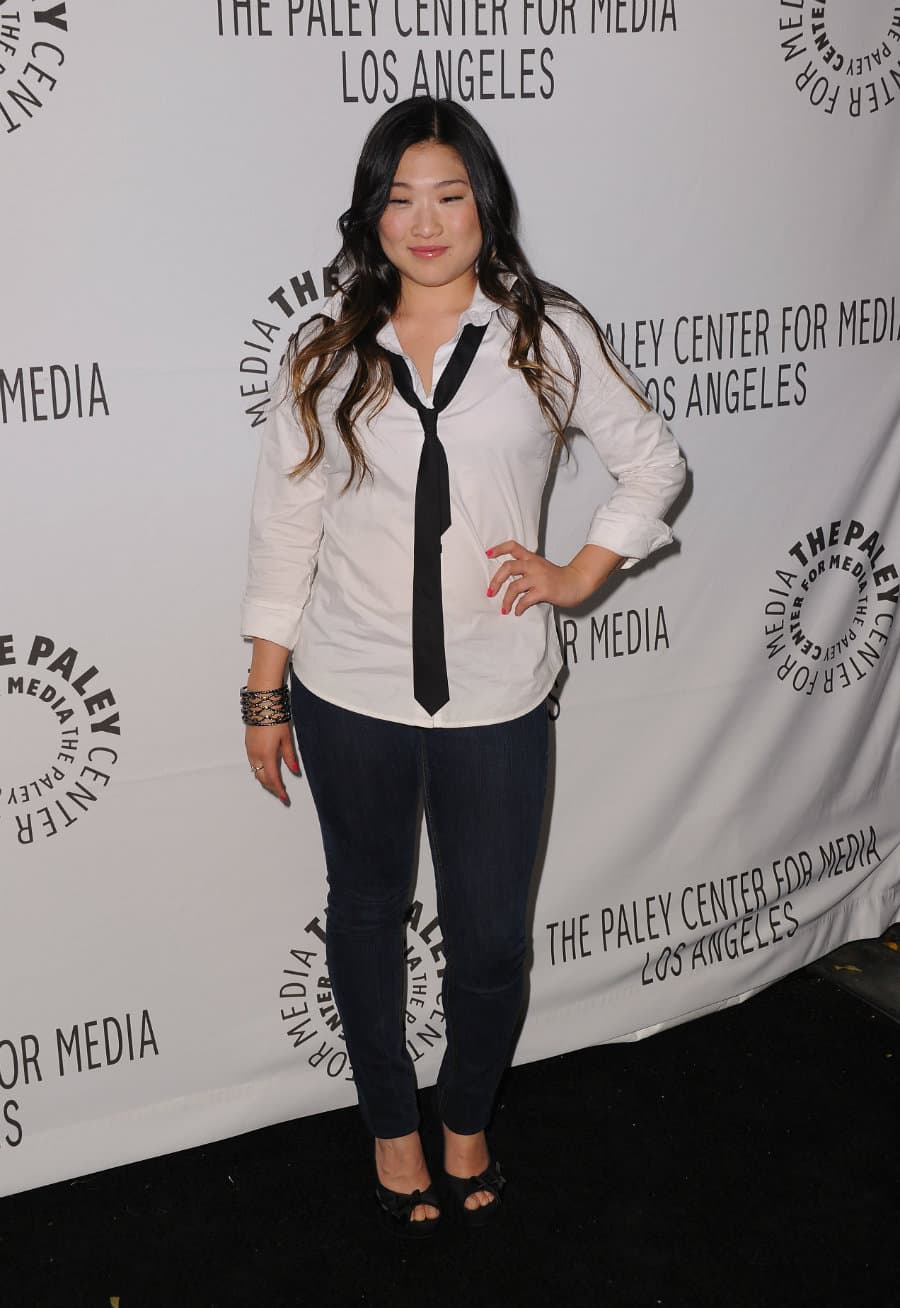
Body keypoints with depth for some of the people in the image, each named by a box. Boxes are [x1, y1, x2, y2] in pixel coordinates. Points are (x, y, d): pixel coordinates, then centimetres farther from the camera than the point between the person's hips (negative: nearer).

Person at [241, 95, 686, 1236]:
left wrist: (581, 573, -1)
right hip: (348, 694, 1)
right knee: (366, 912, 16)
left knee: (491, 937, 8)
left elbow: (654, 463, 9)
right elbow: (285, 523, 1)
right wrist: (264, 696, 1)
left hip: (495, 697, 0)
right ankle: (392, 1124, 40)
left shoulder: (549, 336, -2)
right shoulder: (326, 351, 0)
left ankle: (467, 1120, 38)